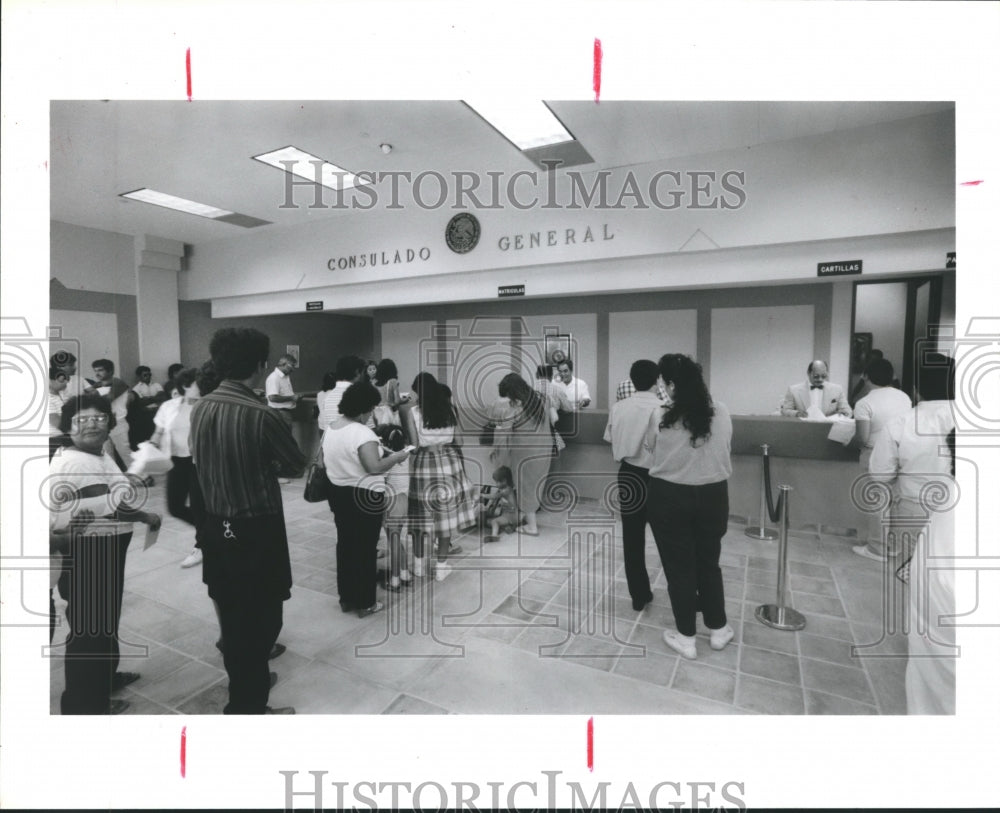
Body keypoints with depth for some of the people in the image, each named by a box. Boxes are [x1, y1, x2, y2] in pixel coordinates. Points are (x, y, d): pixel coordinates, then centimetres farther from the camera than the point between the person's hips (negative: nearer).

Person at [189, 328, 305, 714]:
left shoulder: (200, 407, -1)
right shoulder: (260, 414, -22)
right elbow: (297, 466, -10)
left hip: (215, 525, 8)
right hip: (255, 530, -8)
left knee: (231, 611, 22)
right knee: (260, 617, 7)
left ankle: (246, 681, 43)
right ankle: (247, 705, 19)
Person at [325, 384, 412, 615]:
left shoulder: (329, 430, 4)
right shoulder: (362, 433, -23)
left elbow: (325, 462, 15)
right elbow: (375, 467, -32)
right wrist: (397, 457, -18)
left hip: (338, 494, 8)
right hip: (364, 497, -8)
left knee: (345, 544, 18)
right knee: (365, 549, 5)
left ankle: (346, 598, 31)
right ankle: (364, 603, 18)